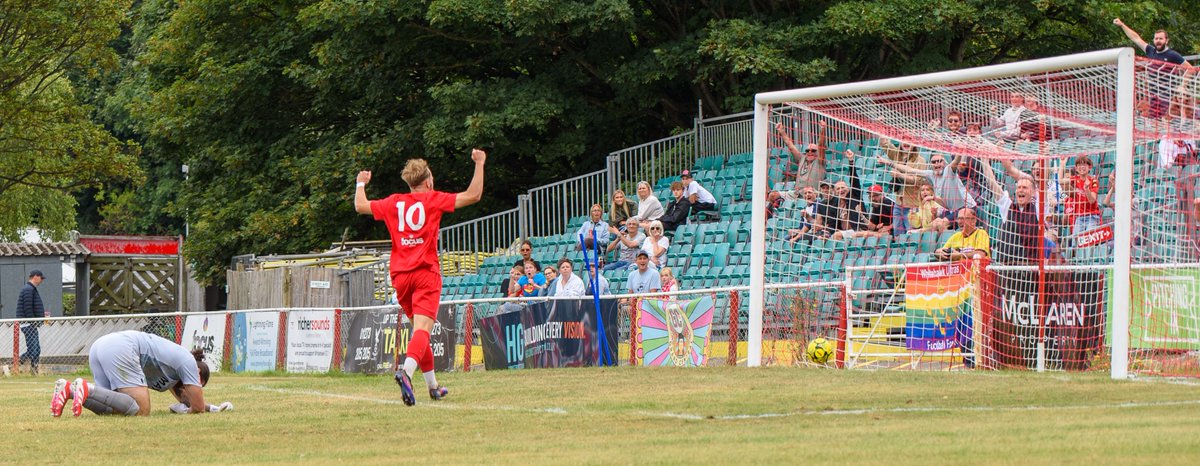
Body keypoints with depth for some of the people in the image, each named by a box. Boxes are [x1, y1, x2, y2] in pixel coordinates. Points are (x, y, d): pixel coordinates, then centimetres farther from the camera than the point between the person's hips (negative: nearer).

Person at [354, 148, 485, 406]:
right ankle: (406, 370, -43)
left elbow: (360, 206, 20)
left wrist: (360, 184, 39)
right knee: (423, 329, -17)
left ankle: (433, 385, 25)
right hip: (426, 273, -5)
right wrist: (479, 164, 7)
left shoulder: (393, 203, 10)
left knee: (419, 327, 19)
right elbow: (473, 195, -4)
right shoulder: (433, 199, 1)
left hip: (400, 275, 5)